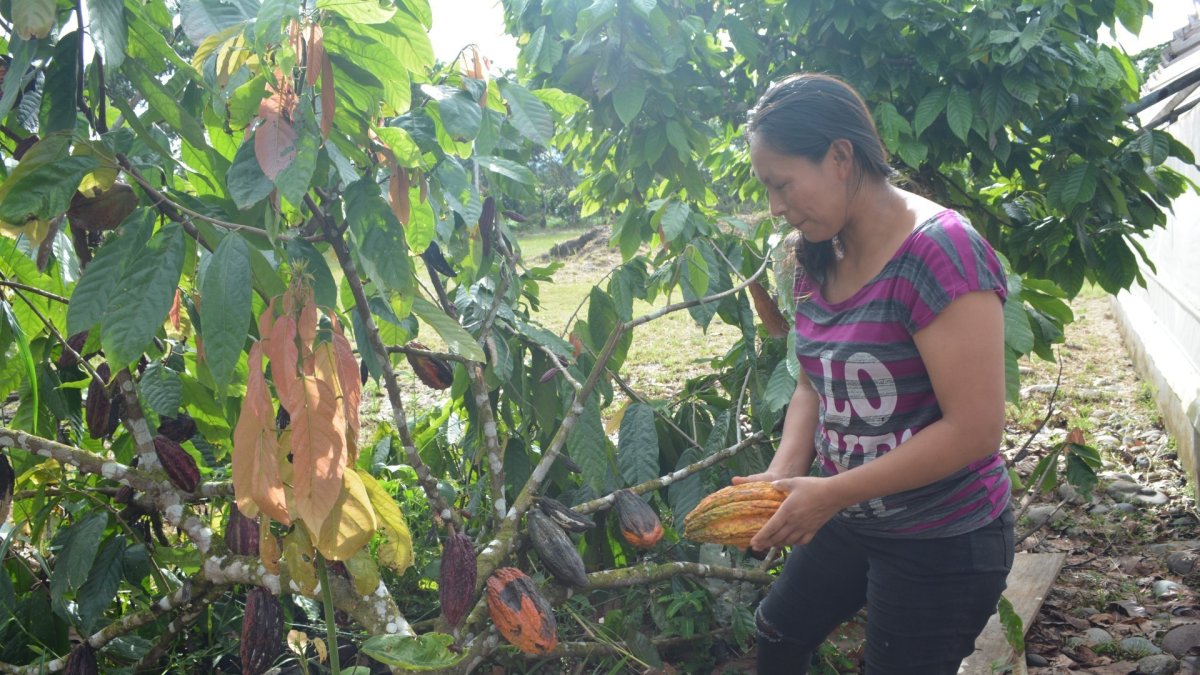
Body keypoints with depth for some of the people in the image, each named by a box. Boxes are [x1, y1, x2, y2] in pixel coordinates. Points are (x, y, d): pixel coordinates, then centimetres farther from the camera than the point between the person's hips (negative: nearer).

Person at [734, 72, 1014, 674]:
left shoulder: (939, 252, -26)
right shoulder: (820, 256, -1)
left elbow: (974, 428, -28)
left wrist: (829, 494, -25)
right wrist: (784, 473, -10)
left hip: (942, 541, -8)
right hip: (849, 521, 8)